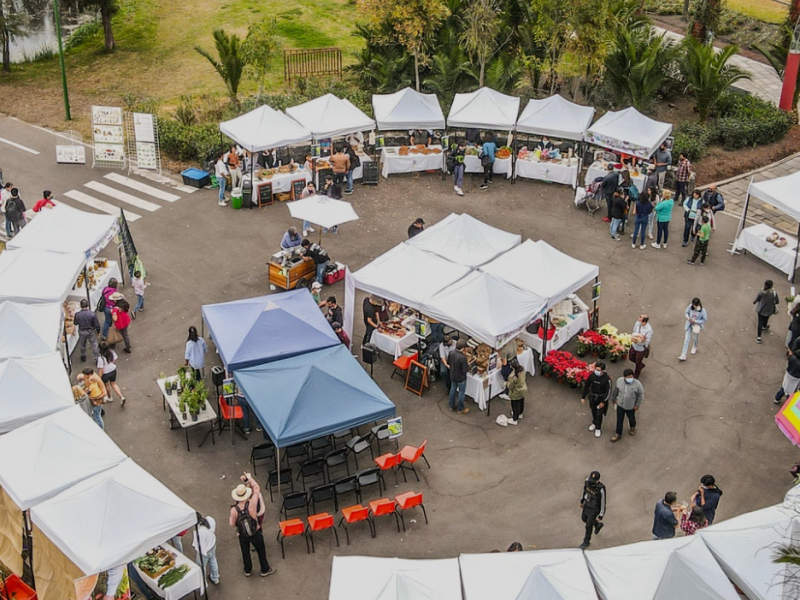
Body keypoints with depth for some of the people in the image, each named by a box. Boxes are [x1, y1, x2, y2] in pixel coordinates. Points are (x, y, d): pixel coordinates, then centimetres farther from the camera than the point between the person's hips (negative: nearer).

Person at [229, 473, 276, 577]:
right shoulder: (252, 504, -33)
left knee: (245, 552, 25)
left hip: (242, 535, 1)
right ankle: (265, 570, 40)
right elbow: (257, 488, -20)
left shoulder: (234, 510, -29)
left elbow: (232, 524, -12)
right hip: (256, 533, -1)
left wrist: (230, 520, 10)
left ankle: (247, 570, 46)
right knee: (261, 551, 21)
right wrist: (249, 477, -7)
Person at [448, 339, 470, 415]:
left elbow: (448, 362, 3)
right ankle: (460, 409, 27)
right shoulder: (463, 357, -34)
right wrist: (468, 366, -6)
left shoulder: (451, 353, -14)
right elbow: (464, 370, -26)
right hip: (460, 378, -6)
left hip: (452, 376, 6)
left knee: (453, 389, 24)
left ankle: (452, 406, 40)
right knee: (461, 392, 13)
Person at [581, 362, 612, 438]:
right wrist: (583, 397, 0)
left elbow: (608, 391, -18)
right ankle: (594, 423, 50)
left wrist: (603, 402, -19)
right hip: (592, 397, 4)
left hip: (601, 398, -4)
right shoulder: (592, 376, -17)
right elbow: (586, 386, -3)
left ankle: (598, 428, 27)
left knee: (599, 414, 5)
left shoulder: (607, 379, -27)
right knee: (593, 411, 22)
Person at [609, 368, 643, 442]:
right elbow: (616, 390, 0)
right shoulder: (619, 381, -19)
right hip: (620, 405, 1)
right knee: (619, 420, 15)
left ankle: (633, 427, 58)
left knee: (631, 418, 25)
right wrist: (613, 398, 12)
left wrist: (637, 405, -7)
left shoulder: (637, 384, -27)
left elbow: (641, 394, -12)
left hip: (631, 406, -1)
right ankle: (618, 434, 36)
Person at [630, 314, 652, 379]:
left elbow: (646, 342, -24)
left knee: (638, 363, 17)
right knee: (631, 358, 27)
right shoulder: (638, 323, -17)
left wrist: (638, 341, -39)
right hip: (634, 345, 6)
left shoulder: (649, 330, -34)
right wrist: (632, 336, -20)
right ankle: (641, 365, 57)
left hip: (641, 348, -6)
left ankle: (635, 376, 45)